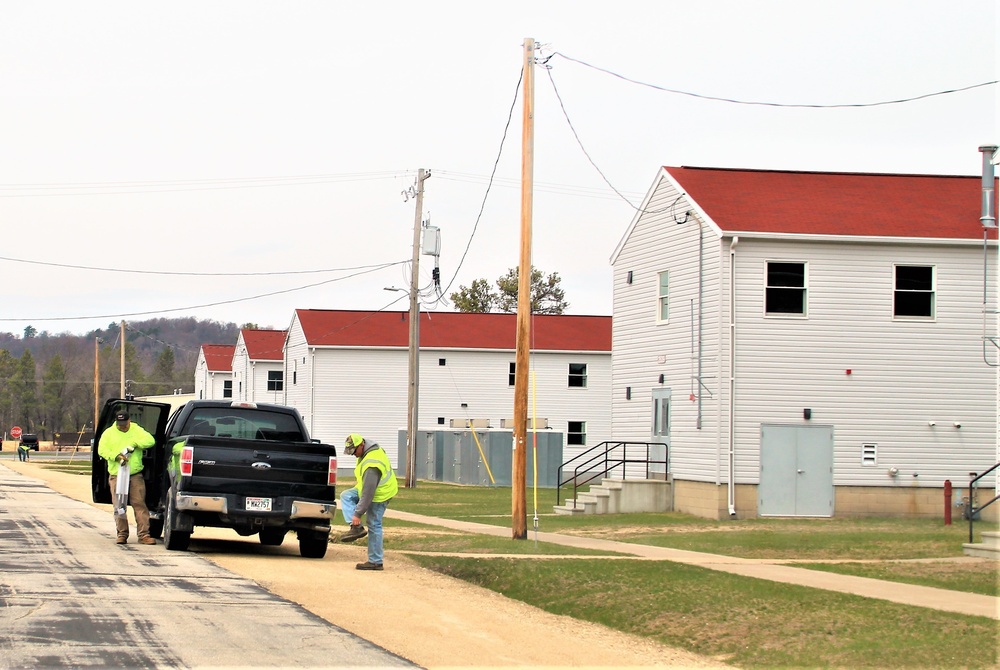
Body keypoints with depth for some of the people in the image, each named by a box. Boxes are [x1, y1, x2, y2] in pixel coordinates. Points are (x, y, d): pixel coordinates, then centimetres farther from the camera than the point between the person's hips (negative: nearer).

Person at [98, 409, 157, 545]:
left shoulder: (137, 431, 9)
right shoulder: (109, 433, 7)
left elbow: (150, 441, -4)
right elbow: (102, 450, -3)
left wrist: (134, 443, -17)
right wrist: (116, 456, -17)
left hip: (135, 475, 0)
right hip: (116, 476, 0)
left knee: (139, 504, -6)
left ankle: (143, 535, -7)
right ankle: (122, 534, 8)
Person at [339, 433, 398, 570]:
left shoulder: (371, 466, -34)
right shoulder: (373, 449, -4)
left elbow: (368, 492, -33)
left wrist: (358, 514, -29)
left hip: (380, 495, -10)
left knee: (374, 526, -6)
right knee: (346, 496, 5)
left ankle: (375, 562, -1)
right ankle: (356, 527, -7)